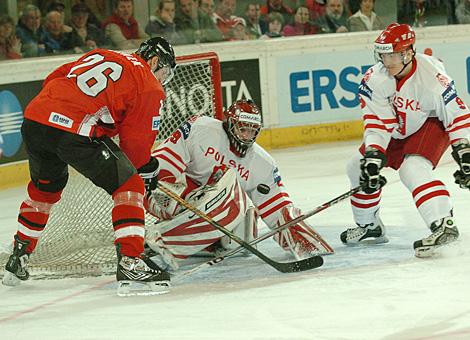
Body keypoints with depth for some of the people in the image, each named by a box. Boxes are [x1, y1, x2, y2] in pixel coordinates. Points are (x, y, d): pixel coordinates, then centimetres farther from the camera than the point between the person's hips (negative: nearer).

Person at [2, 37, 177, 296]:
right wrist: (147, 168, 25)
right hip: (75, 132, -7)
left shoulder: (99, 56, 27)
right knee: (128, 186, 4)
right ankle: (130, 263, -7)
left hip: (34, 118, 7)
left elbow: (52, 80, 25)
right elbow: (136, 139, 6)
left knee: (44, 187, 31)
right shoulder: (149, 88, 8)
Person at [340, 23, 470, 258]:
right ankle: (369, 226, 25)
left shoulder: (431, 76, -31)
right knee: (359, 167, 7)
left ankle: (443, 224, -41)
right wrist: (372, 156, -33)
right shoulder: (376, 78, -20)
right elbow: (377, 123, -22)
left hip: (432, 124, -6)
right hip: (398, 131, 6)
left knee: (413, 169, -32)